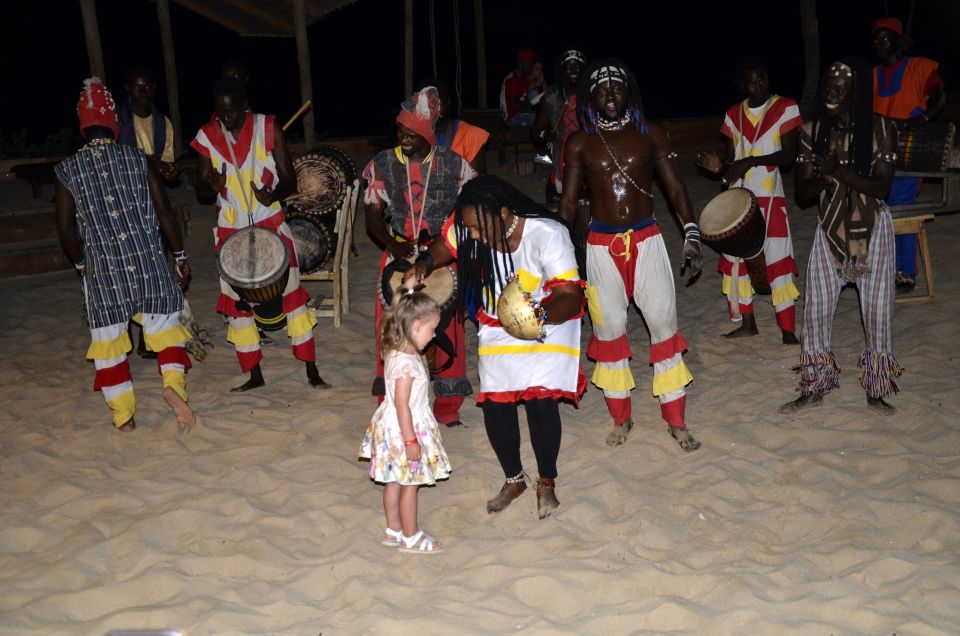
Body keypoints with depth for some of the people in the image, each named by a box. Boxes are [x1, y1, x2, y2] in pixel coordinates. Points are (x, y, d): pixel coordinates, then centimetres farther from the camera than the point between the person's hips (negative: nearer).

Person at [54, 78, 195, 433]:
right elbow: (164, 214, 0)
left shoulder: (67, 171, -2)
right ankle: (173, 383, -12)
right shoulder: (139, 161, -1)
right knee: (163, 325, 13)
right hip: (148, 263, 0)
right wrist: (180, 256, 11)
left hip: (102, 270, 0)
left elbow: (66, 229, -1)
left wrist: (81, 265, 15)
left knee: (108, 340, 12)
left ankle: (124, 417, 16)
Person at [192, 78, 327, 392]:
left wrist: (273, 195, -29)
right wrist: (213, 186, -23)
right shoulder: (207, 136, -3)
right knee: (237, 301, 6)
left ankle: (312, 371, 8)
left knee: (292, 293, -1)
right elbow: (201, 193, 1)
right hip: (231, 230, 2)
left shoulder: (268, 127, -7)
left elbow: (290, 179, -7)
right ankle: (254, 375, 20)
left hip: (270, 223, -2)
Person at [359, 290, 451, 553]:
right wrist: (411, 440, -22)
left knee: (394, 481, 19)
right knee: (410, 484, 5)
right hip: (405, 428, -9)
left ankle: (394, 530, 33)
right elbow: (401, 404, -26)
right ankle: (411, 537, 19)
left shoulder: (397, 353, 3)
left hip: (394, 426, 9)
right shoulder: (406, 362, -27)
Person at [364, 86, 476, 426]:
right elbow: (373, 214, 4)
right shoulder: (383, 165, 2)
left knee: (448, 328, 4)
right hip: (399, 257, 1)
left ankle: (448, 408, 19)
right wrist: (392, 245, -13)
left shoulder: (453, 164, -2)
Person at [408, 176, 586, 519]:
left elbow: (570, 297, -34)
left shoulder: (547, 234, -31)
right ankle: (514, 479, 23)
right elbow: (443, 248, 2)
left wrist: (541, 316, -54)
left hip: (548, 323, -4)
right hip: (496, 326, 4)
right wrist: (423, 265, -20)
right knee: (495, 403, -1)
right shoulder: (470, 229, -19)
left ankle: (547, 483, 12)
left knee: (541, 400, -13)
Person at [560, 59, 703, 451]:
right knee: (608, 330, 7)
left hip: (647, 239, 0)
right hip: (602, 245, 0)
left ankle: (676, 422, 10)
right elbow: (569, 201, 5)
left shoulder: (650, 134, 3)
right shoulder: (579, 143, 3)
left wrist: (691, 232, -9)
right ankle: (620, 418, 23)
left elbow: (674, 186, 3)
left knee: (664, 323, -2)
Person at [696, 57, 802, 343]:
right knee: (736, 258, 9)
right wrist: (720, 166, -9)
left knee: (777, 260, -7)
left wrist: (750, 161, -21)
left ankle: (788, 331, -2)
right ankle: (747, 323, 23)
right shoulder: (734, 114, 9)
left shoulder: (785, 108, -4)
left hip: (769, 195, -5)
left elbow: (789, 154, -10)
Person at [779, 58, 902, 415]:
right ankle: (814, 388, 19)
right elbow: (802, 190, -2)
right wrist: (824, 177, -23)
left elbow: (881, 187, -15)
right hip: (830, 229, 2)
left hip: (872, 229, -2)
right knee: (816, 308, 3)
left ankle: (876, 391, 21)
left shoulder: (881, 130, -10)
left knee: (877, 310, 4)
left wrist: (839, 170, -28)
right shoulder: (813, 132, -3)